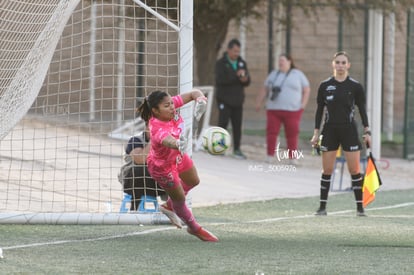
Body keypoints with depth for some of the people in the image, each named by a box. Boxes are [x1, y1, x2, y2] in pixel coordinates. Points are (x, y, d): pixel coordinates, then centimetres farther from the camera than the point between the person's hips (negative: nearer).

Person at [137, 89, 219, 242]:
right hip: (163, 166, -8)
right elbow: (167, 140, -68)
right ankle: (195, 229, 38)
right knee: (179, 198, 11)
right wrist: (178, 144, -91)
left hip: (178, 156, 8)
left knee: (193, 181, 30)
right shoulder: (158, 129, -46)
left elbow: (193, 93, -19)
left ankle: (169, 206, 56)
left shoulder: (171, 106, -27)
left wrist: (200, 99, -43)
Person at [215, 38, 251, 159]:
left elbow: (247, 82, 8)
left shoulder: (242, 63, 11)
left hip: (237, 100, 4)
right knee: (223, 123, -12)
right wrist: (236, 74, -25)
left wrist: (245, 79, -16)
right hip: (224, 100, -4)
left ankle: (237, 149, 7)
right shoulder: (220, 63, -4)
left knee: (237, 125, 2)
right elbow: (221, 79, -20)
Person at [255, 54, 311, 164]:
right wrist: (259, 103, 10)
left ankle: (293, 159, 3)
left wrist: (303, 104, -2)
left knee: (292, 135, -4)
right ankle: (270, 157, -2)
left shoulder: (298, 75, 8)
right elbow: (264, 90, 18)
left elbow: (307, 90, 8)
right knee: (271, 132, -7)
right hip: (274, 109, 3)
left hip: (292, 111, -2)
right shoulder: (274, 74, 16)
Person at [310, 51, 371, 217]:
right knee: (327, 170, 1)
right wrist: (316, 133, 4)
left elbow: (362, 110, 4)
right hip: (329, 130, 1)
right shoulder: (325, 86, 3)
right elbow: (319, 110, 7)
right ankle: (322, 207, 8)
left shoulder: (355, 86, 0)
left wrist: (367, 131, -3)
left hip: (349, 130, -1)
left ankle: (360, 207, 3)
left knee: (354, 170, -3)